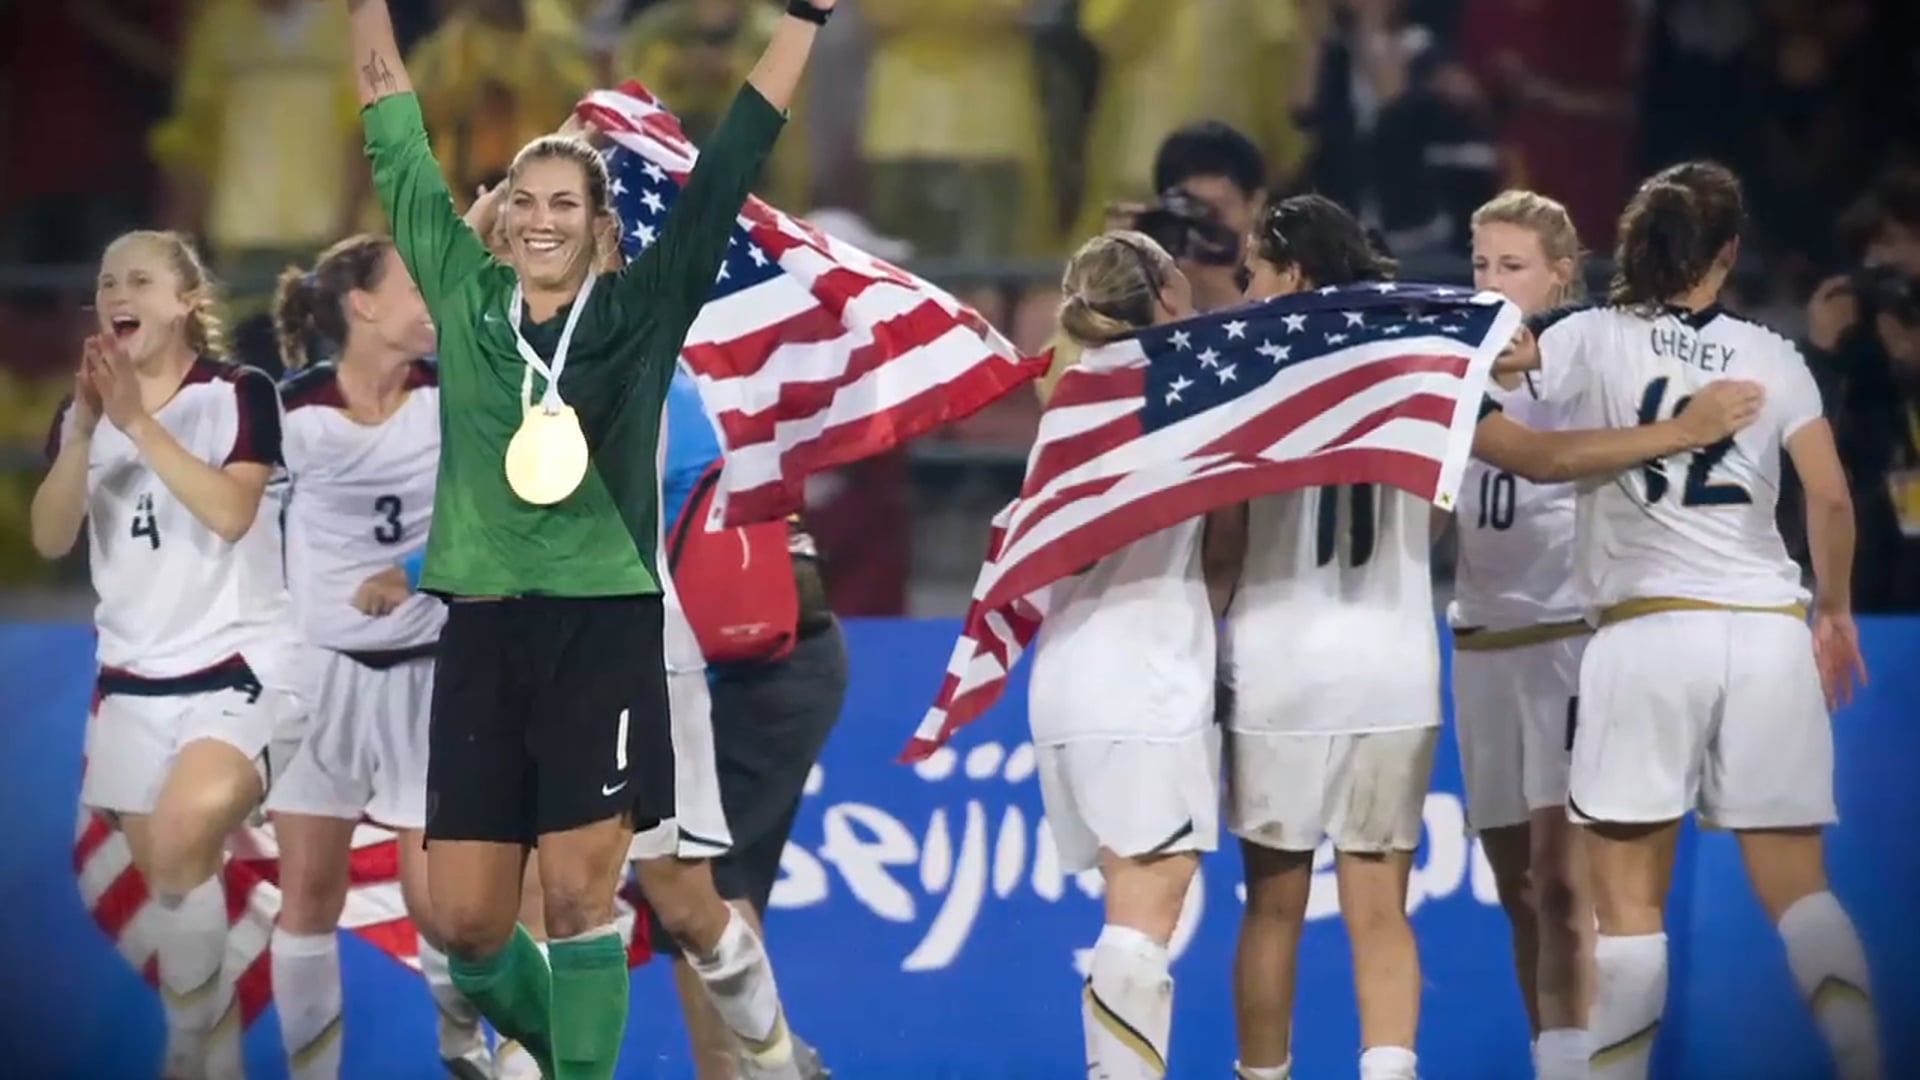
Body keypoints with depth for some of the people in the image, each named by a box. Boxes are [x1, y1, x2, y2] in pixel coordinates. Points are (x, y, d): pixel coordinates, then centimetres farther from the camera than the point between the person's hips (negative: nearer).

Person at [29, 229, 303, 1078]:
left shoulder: (239, 394, -6)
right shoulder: (83, 412, 8)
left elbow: (230, 511, -21)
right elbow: (50, 538, -5)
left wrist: (138, 421, -24)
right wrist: (85, 427, -18)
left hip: (239, 665, -6)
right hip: (134, 679, 6)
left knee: (180, 846, -28)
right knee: (171, 880, 8)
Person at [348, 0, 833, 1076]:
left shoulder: (639, 312, 0)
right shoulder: (464, 295, 6)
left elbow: (726, 172, -2)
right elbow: (396, 138, 11)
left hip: (603, 630, -3)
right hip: (482, 633, 3)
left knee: (579, 895, -9)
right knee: (465, 923, 1)